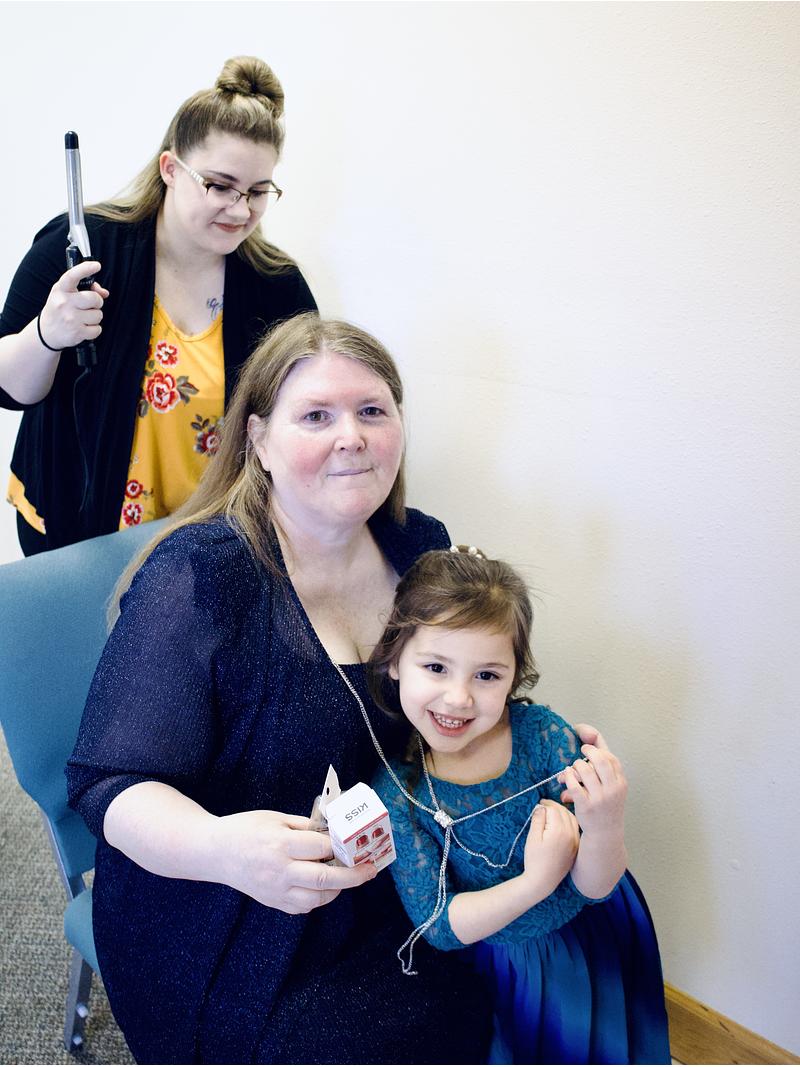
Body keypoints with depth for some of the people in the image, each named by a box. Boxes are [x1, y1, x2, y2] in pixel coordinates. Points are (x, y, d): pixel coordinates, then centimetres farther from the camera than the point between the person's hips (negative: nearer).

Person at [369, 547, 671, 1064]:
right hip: (489, 969, -1)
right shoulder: (394, 786, -23)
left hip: (588, 941, 1)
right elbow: (436, 925, -19)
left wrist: (605, 830, -39)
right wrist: (534, 884, -34)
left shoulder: (544, 735, -23)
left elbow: (593, 890, -17)